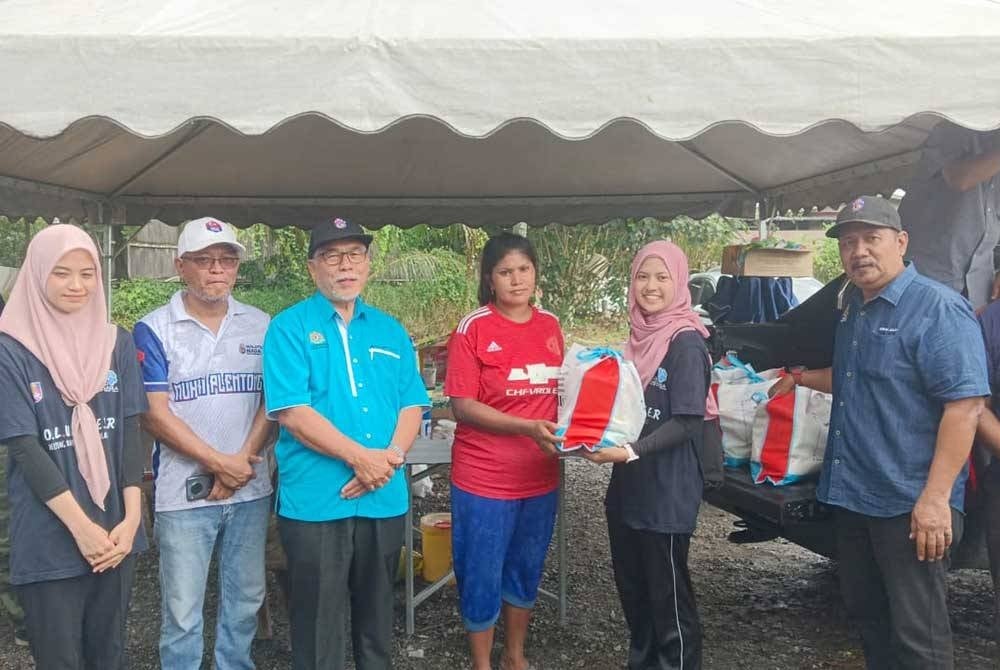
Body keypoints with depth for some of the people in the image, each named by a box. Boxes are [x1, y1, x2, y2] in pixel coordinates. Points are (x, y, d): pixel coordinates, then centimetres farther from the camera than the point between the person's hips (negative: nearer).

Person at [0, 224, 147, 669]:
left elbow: (130, 432, 2)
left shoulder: (117, 344, 4)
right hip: (48, 541, -3)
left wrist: (131, 518, -8)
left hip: (115, 532, 4)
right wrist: (80, 526, -15)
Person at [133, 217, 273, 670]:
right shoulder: (154, 330, -4)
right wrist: (219, 463, -13)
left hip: (251, 489, 3)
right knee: (182, 611, 5)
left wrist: (243, 461, -10)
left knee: (245, 599, 15)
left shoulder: (261, 326, 5)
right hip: (184, 493, -3)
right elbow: (155, 414, -9)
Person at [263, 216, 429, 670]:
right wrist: (361, 457, -18)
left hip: (385, 500, 5)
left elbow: (412, 404, 6)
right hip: (315, 501, -4)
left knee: (377, 615, 20)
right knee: (318, 625, 7)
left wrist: (391, 458, -12)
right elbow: (291, 412, -14)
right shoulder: (290, 327, -5)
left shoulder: (391, 331, 10)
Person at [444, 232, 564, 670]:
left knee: (526, 570, 19)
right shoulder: (473, 328, -12)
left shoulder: (550, 326, 4)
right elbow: (462, 406, -15)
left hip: (541, 477, 5)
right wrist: (527, 428, -25)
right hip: (485, 480, -5)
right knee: (482, 577, 8)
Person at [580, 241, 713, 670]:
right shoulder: (640, 335, 8)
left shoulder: (686, 341, -15)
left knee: (668, 591, 5)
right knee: (631, 585, 18)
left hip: (667, 489, -7)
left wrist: (629, 453, -27)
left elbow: (687, 422, -19)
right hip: (628, 485, 8)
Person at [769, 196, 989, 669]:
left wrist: (935, 496, -26)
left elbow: (965, 404, -22)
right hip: (851, 493, 9)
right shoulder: (854, 308, 12)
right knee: (865, 612, 19)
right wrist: (801, 378, 18)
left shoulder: (937, 308, -15)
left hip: (909, 502, -8)